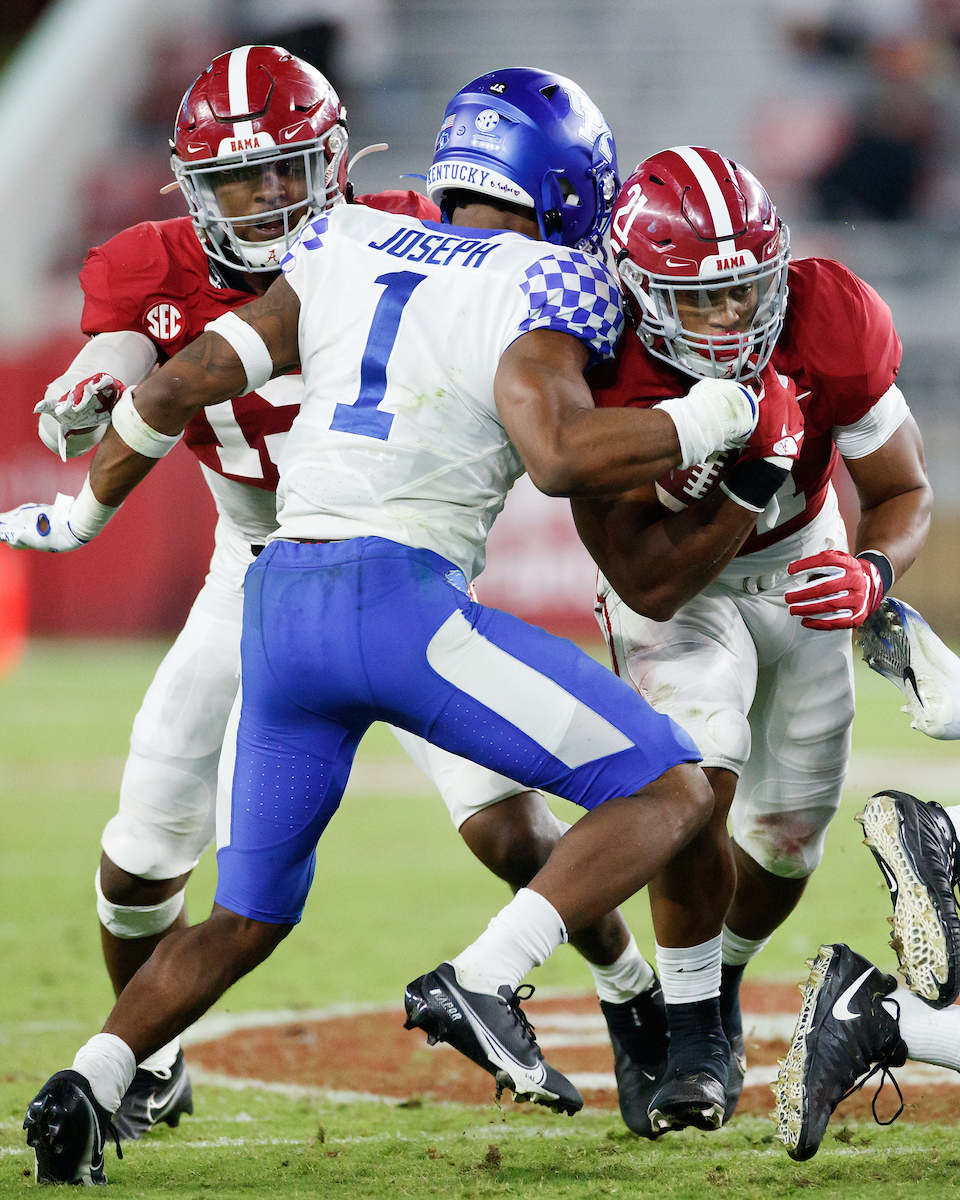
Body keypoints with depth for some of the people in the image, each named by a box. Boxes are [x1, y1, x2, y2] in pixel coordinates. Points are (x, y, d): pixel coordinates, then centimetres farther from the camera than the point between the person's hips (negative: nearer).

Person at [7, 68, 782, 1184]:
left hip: (277, 604, 6)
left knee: (246, 919, 22)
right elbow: (562, 457, -16)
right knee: (669, 789, 1)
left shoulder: (346, 252, 17)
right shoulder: (540, 287, 0)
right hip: (401, 594, -6)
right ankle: (480, 982, -16)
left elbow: (184, 382, 14)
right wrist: (704, 418, -1)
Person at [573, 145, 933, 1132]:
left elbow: (905, 494, -16)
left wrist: (873, 571, -38)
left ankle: (722, 978, 42)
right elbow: (649, 584, -31)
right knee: (699, 782, -26)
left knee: (788, 836, 10)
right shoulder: (603, 379, -35)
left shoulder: (831, 326, -30)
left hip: (797, 570, 3)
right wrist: (748, 482, -44)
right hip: (672, 579, -3)